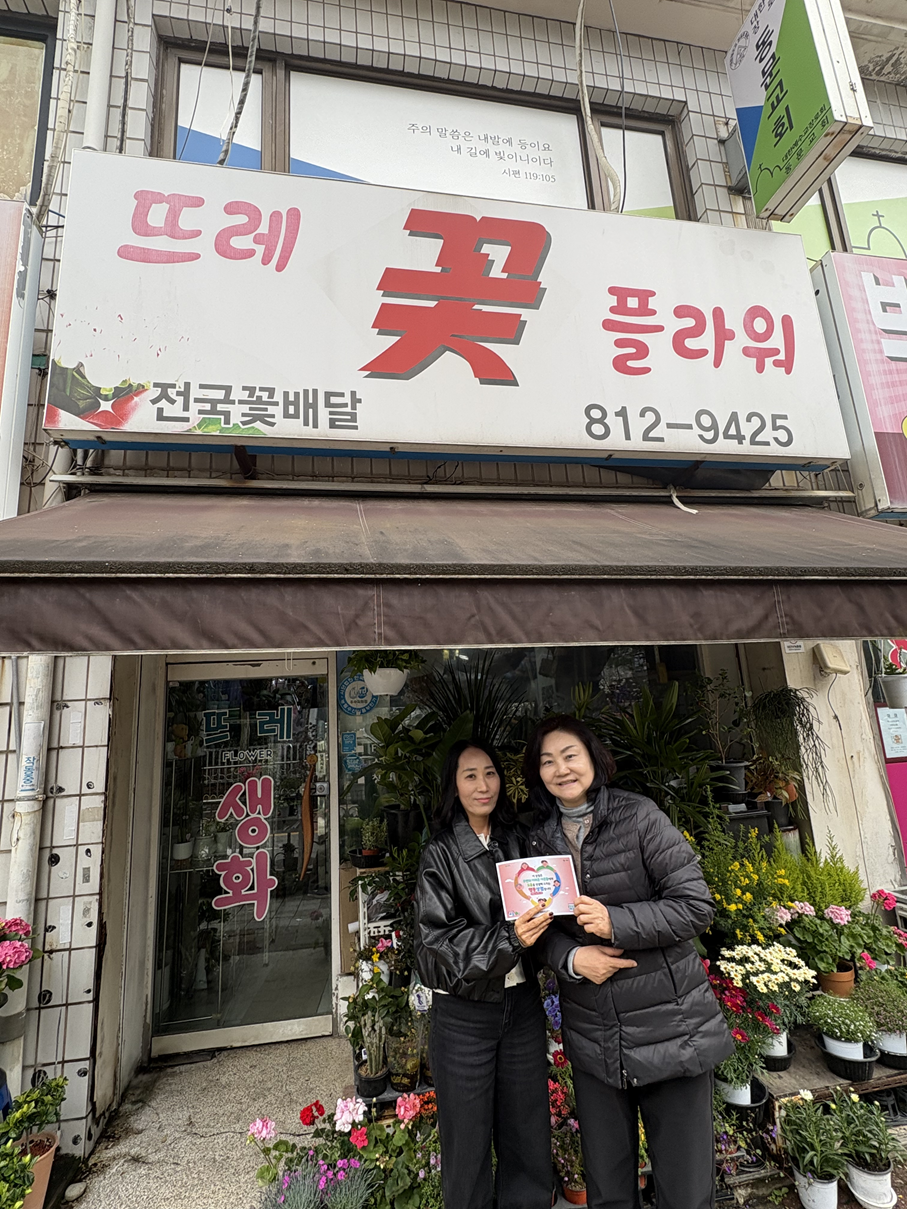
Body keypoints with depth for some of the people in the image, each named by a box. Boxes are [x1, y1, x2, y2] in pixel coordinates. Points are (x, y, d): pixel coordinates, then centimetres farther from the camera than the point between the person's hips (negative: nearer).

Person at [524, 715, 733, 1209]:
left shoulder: (639, 816, -12)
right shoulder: (539, 838, 1)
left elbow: (696, 906, -13)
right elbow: (542, 927, 7)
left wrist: (615, 922, -23)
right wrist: (571, 959, -14)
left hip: (669, 1023, -3)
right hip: (592, 1034, 4)